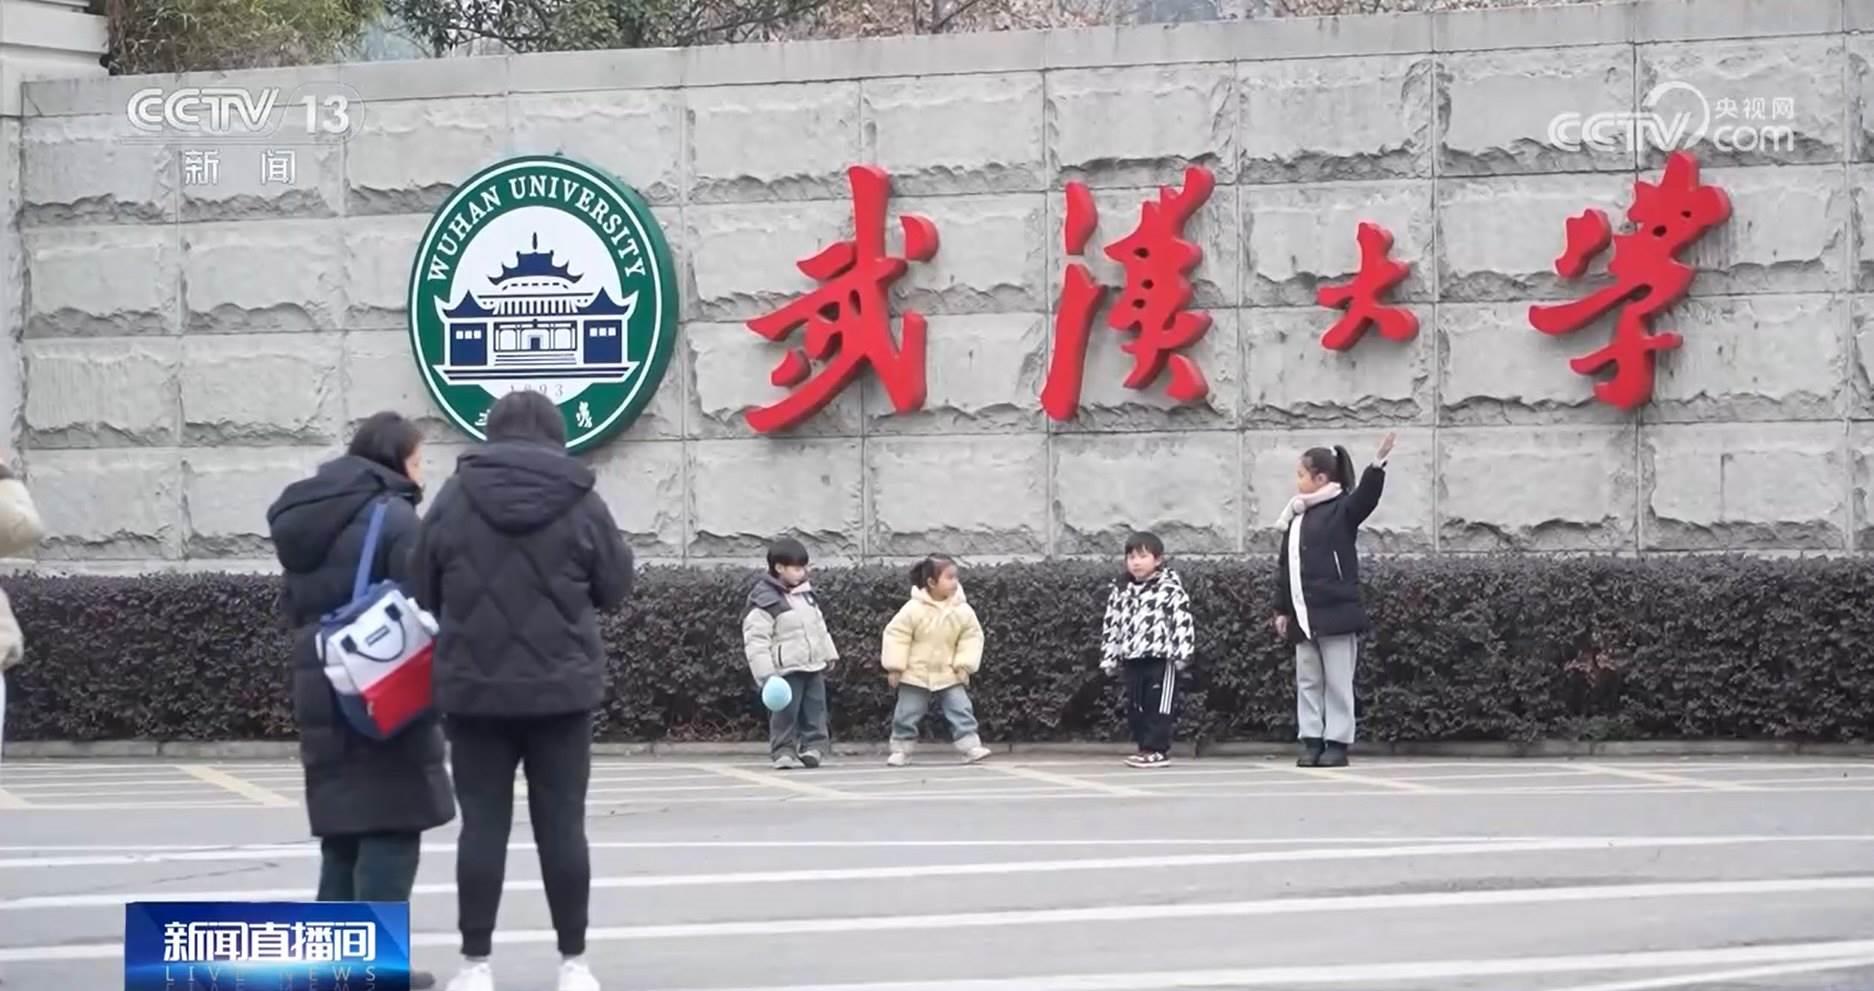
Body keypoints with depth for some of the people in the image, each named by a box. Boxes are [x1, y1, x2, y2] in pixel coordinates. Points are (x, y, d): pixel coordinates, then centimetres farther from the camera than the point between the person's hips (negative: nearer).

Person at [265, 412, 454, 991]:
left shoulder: (307, 520, 14)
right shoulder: (391, 516, -12)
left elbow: (294, 606, 17)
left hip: (323, 695, 8)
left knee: (342, 828, 13)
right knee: (389, 825, -4)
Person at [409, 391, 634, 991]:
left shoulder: (453, 500, -1)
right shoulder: (581, 503, -3)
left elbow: (426, 595, 6)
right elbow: (615, 589, 6)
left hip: (475, 688, 0)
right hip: (561, 688, 0)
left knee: (483, 824, 3)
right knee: (562, 824, 5)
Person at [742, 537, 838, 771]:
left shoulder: (806, 594, 12)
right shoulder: (764, 602, -13)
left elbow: (820, 627, 23)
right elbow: (756, 640, -16)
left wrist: (829, 655, 22)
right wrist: (765, 674, -21)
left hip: (814, 666, 7)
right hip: (787, 670, -7)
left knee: (815, 710, 8)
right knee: (785, 714, -6)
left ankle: (811, 748, 15)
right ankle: (783, 751, 1)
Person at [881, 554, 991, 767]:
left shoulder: (963, 611, -9)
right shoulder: (914, 609, -17)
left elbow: (972, 638, 0)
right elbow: (896, 636, -11)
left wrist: (964, 665, -8)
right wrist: (894, 667, -11)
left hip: (948, 675, 2)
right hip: (916, 674, -2)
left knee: (961, 710, -5)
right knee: (907, 714, 5)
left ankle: (970, 747, -3)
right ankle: (901, 751, 17)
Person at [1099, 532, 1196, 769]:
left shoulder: (1170, 588, -6)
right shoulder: (1121, 590, 11)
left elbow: (1183, 621, -10)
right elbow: (1111, 624, 14)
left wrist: (1182, 652, -15)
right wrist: (1109, 657, 10)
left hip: (1161, 657, -6)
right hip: (1132, 659, 6)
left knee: (1160, 705, -4)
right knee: (1135, 706, 8)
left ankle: (1156, 749, -3)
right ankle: (1146, 747, 15)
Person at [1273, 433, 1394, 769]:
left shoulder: (1341, 510, -5)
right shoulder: (1295, 518, 14)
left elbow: (1366, 498, -26)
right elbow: (1286, 568, 18)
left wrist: (1377, 466, -42)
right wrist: (1282, 610, 17)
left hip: (1336, 614, -7)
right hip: (1303, 618, 7)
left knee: (1337, 681, -1)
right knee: (1308, 681, 9)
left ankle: (1337, 743, 4)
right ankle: (1312, 741, 13)